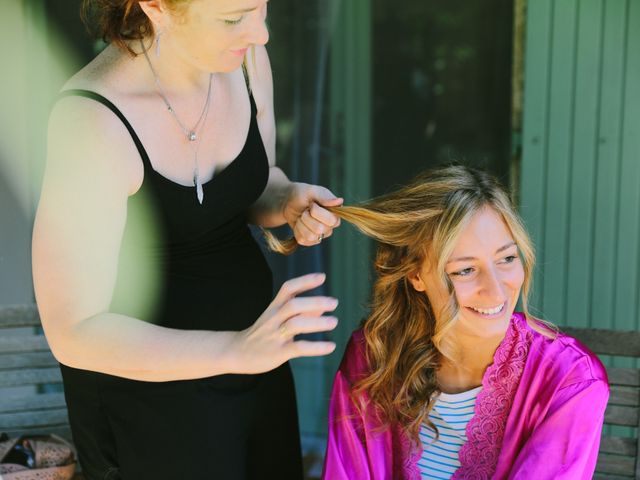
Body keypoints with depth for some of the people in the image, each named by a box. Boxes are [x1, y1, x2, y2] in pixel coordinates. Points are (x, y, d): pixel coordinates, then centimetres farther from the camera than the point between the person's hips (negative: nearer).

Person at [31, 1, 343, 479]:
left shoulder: (245, 59, -9)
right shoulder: (92, 121, -28)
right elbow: (73, 333, -28)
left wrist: (289, 202, -14)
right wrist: (237, 349, -41)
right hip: (146, 384, -6)